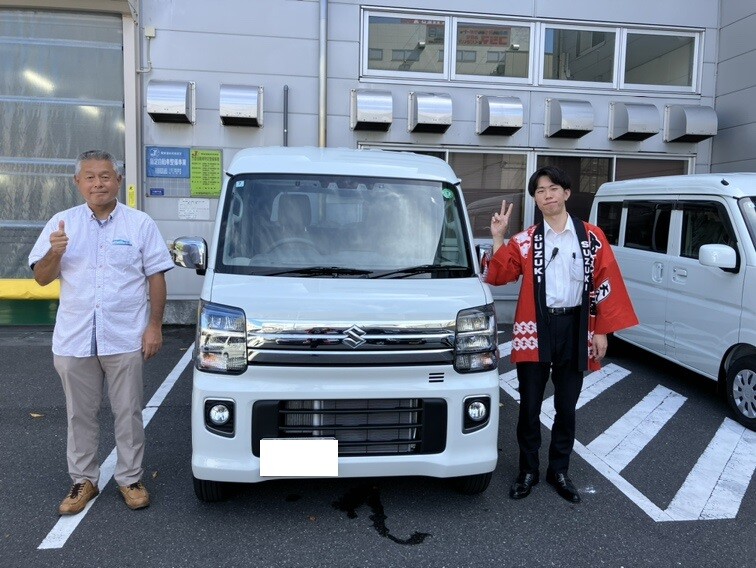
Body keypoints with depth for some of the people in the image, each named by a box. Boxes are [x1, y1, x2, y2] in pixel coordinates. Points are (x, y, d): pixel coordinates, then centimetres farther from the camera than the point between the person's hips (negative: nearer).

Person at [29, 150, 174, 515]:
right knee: (80, 415, 13)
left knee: (128, 413, 7)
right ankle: (83, 481, 27)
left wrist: (155, 326, -5)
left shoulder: (140, 224, 2)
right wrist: (55, 253, -17)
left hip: (125, 339, -2)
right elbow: (41, 278, 4)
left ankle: (130, 479, 21)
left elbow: (156, 277, 1)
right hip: (74, 340, 2)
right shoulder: (61, 223, 6)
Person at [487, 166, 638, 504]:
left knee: (566, 407, 11)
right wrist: (498, 239, -16)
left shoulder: (592, 238, 3)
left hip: (574, 328, 1)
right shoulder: (525, 241, 3)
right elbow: (498, 277, -6)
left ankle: (559, 471, 28)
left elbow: (606, 284, 3)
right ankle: (528, 471, 22)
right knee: (530, 406, 6)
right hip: (536, 329, 0)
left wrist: (601, 330, 0)